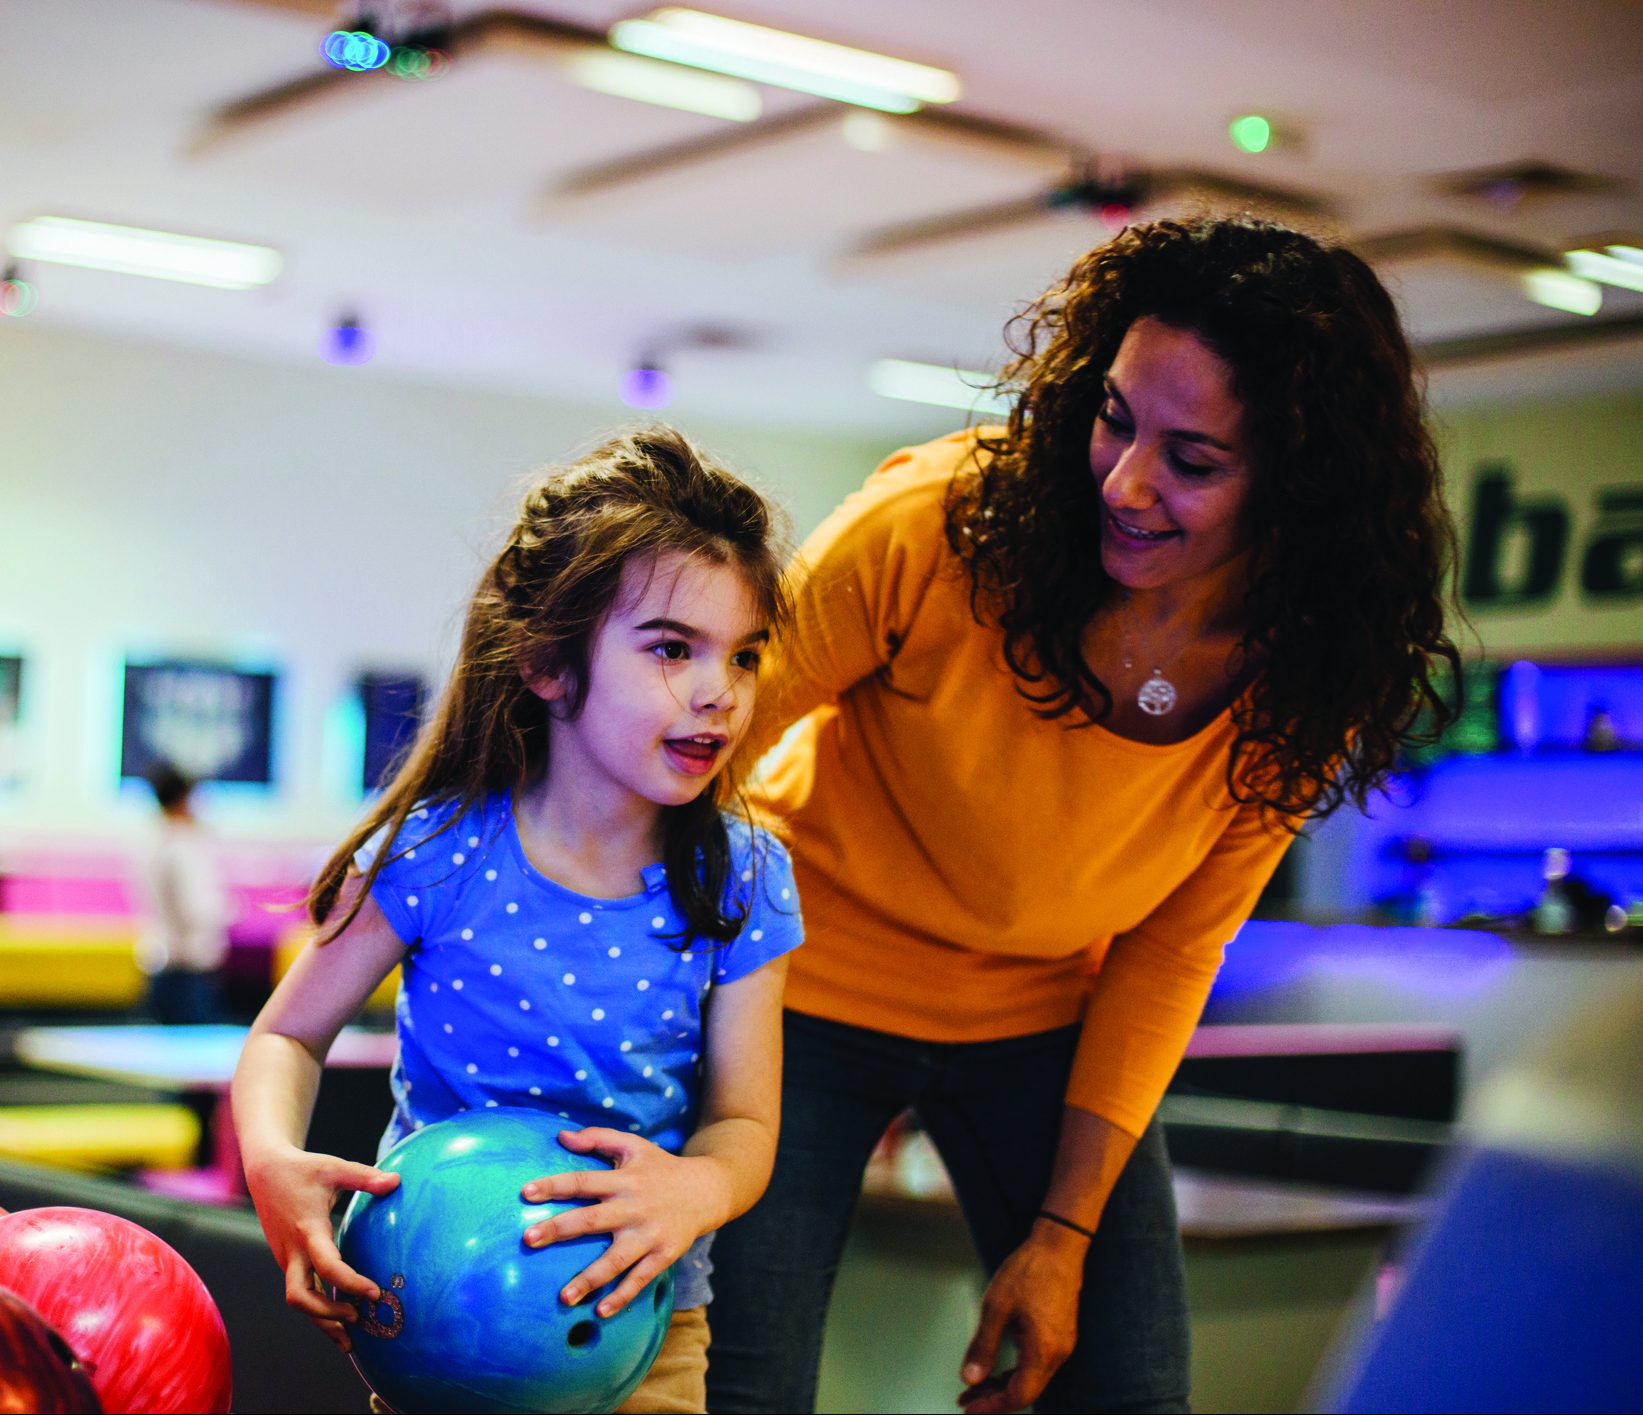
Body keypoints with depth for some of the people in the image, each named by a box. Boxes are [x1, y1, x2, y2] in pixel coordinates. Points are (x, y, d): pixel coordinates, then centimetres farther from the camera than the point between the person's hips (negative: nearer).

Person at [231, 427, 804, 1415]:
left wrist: (696, 1189, -30)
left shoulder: (740, 879, -9)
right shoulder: (439, 850, -15)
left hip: (636, 1315, 2)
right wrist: (271, 1162, -26)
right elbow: (292, 1034, -5)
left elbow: (742, 1118, -7)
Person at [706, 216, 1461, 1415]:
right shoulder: (941, 527, -27)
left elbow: (1172, 953, -5)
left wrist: (1066, 1229, -6)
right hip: (810, 989, -3)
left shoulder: (1303, 678, -16)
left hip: (1041, 1019, 3)